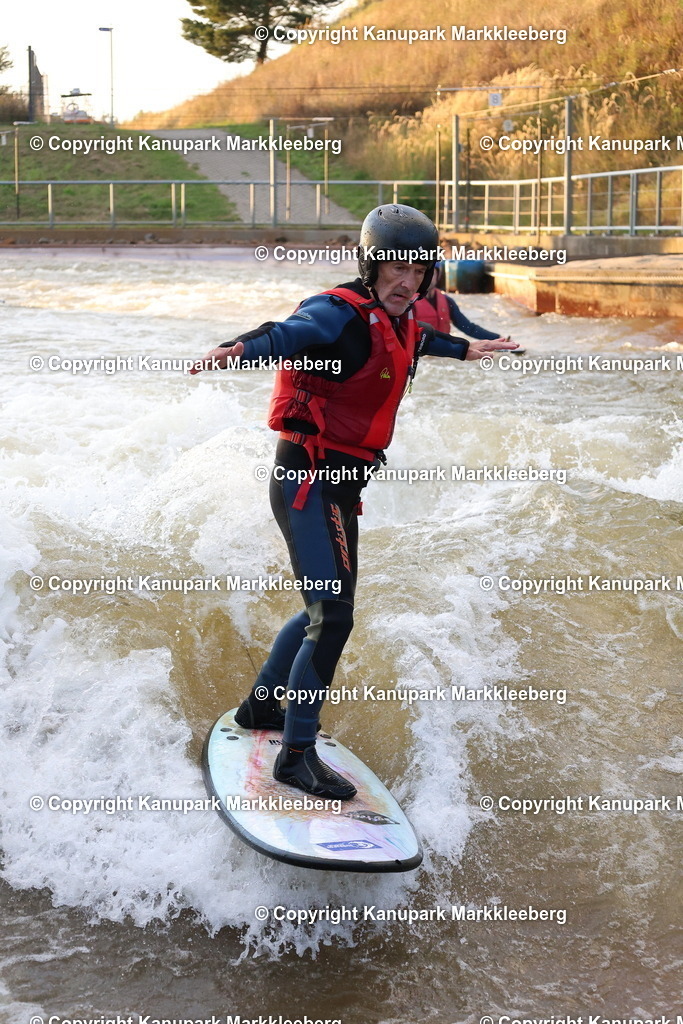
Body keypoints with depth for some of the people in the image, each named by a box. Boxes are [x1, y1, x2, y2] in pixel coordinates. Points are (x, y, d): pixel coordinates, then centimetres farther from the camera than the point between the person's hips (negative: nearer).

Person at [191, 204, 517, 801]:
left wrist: (464, 350, 53)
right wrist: (241, 350, -60)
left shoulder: (400, 323, 9)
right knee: (333, 615, -15)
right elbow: (290, 334, -38)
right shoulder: (342, 315, -18)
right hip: (307, 479, -10)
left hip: (341, 484, 10)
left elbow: (420, 340, 35)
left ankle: (261, 705, 39)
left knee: (328, 609, 22)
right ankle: (296, 754, -6)